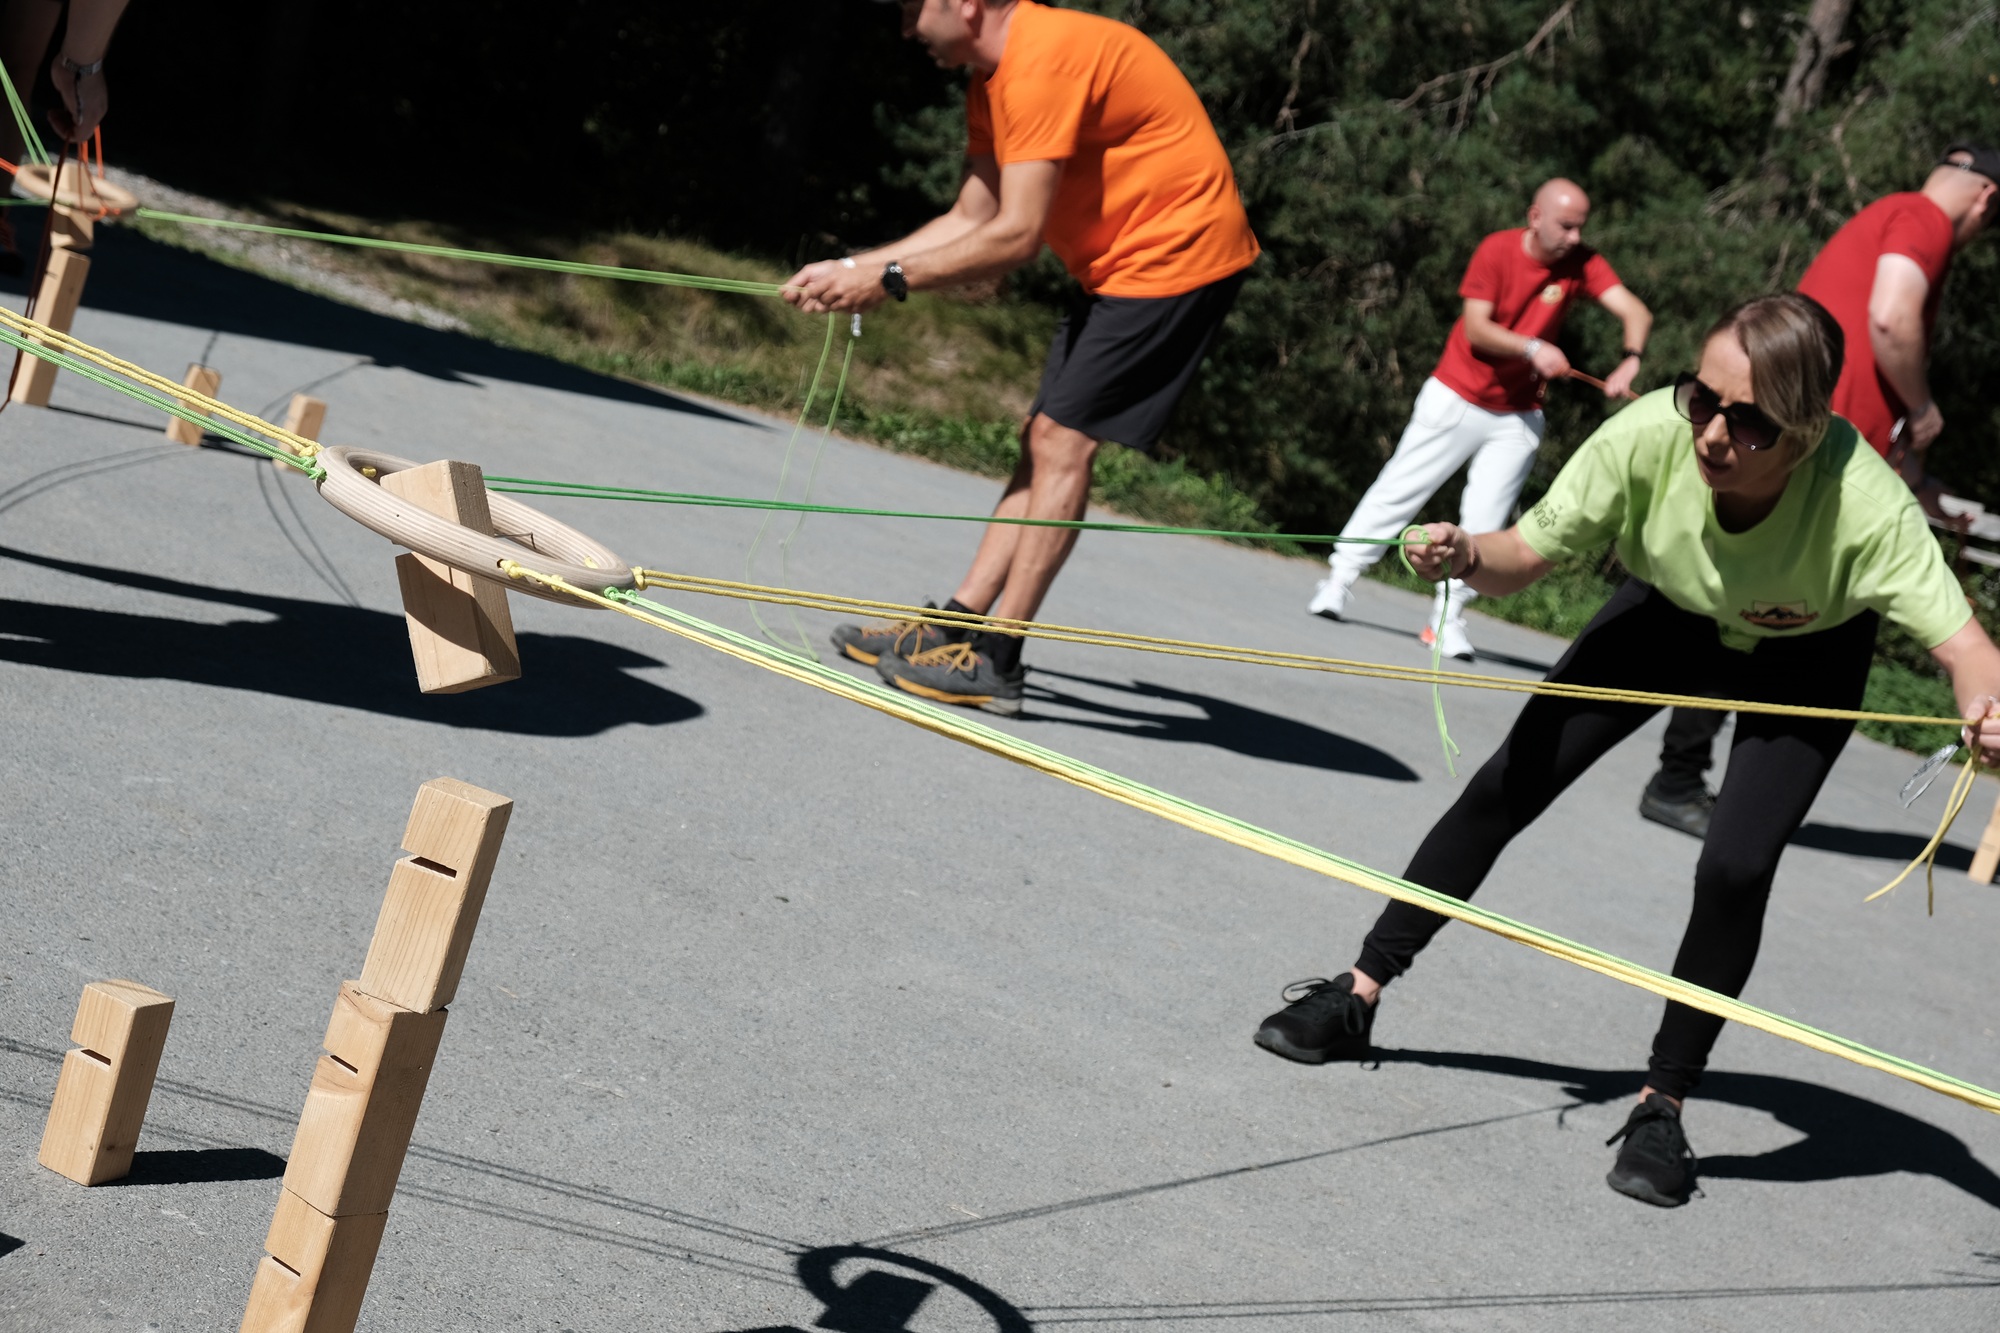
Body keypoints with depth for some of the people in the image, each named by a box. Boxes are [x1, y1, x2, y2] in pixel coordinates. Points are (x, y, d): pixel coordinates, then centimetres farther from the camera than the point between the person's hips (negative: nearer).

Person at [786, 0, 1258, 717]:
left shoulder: (1042, 59, -22)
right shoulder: (993, 82, 11)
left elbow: (1016, 234, -24)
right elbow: (969, 219, 14)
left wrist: (891, 279, -17)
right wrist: (853, 267, 6)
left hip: (1180, 250, -11)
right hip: (1118, 266, 11)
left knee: (1061, 442, -13)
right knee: (1043, 440, 9)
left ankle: (996, 662, -11)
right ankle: (957, 625, 13)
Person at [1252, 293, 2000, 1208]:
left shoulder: (1865, 506, -41)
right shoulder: (1651, 436, -36)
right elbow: (1525, 557, -24)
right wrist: (1467, 556, -45)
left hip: (1806, 659, -2)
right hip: (1671, 613, 3)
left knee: (1735, 869, -18)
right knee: (1509, 784, -2)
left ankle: (1662, 1107, 2)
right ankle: (1358, 998, 13)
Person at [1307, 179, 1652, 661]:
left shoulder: (1582, 264, -8)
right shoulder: (1497, 250, -13)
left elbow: (1636, 312, -19)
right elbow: (1476, 328, -18)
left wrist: (1630, 361, -38)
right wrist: (1532, 348, -33)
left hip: (1517, 417, 2)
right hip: (1457, 398, -2)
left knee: (1485, 521, -4)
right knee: (1399, 490, 2)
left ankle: (1449, 617, 0)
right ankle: (1339, 580, 11)